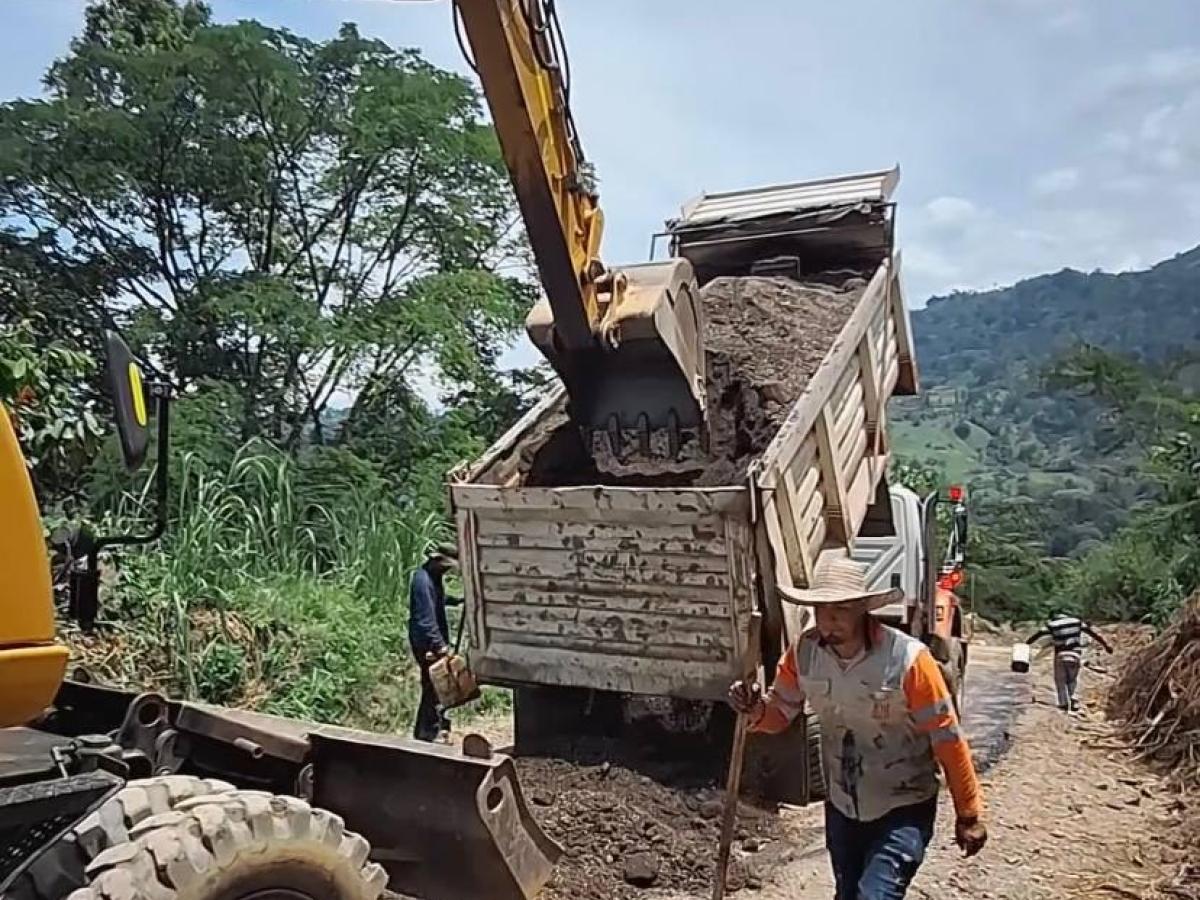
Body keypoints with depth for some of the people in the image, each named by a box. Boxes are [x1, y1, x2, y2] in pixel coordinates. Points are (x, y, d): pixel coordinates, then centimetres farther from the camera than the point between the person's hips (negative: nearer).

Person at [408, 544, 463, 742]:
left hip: (435, 639, 10)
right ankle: (426, 734, 5)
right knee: (432, 686, -4)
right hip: (427, 643, -10)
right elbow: (425, 617, -27)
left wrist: (457, 600, 12)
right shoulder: (422, 580, -22)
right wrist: (439, 644, -29)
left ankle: (439, 724, 31)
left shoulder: (434, 576, 8)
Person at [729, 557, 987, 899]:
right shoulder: (804, 652, -12)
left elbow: (947, 739, -16)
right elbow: (780, 714, -1)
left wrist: (968, 814, -9)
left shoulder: (908, 659, -25)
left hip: (904, 810, -5)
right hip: (841, 807, 5)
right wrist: (755, 709, -25)